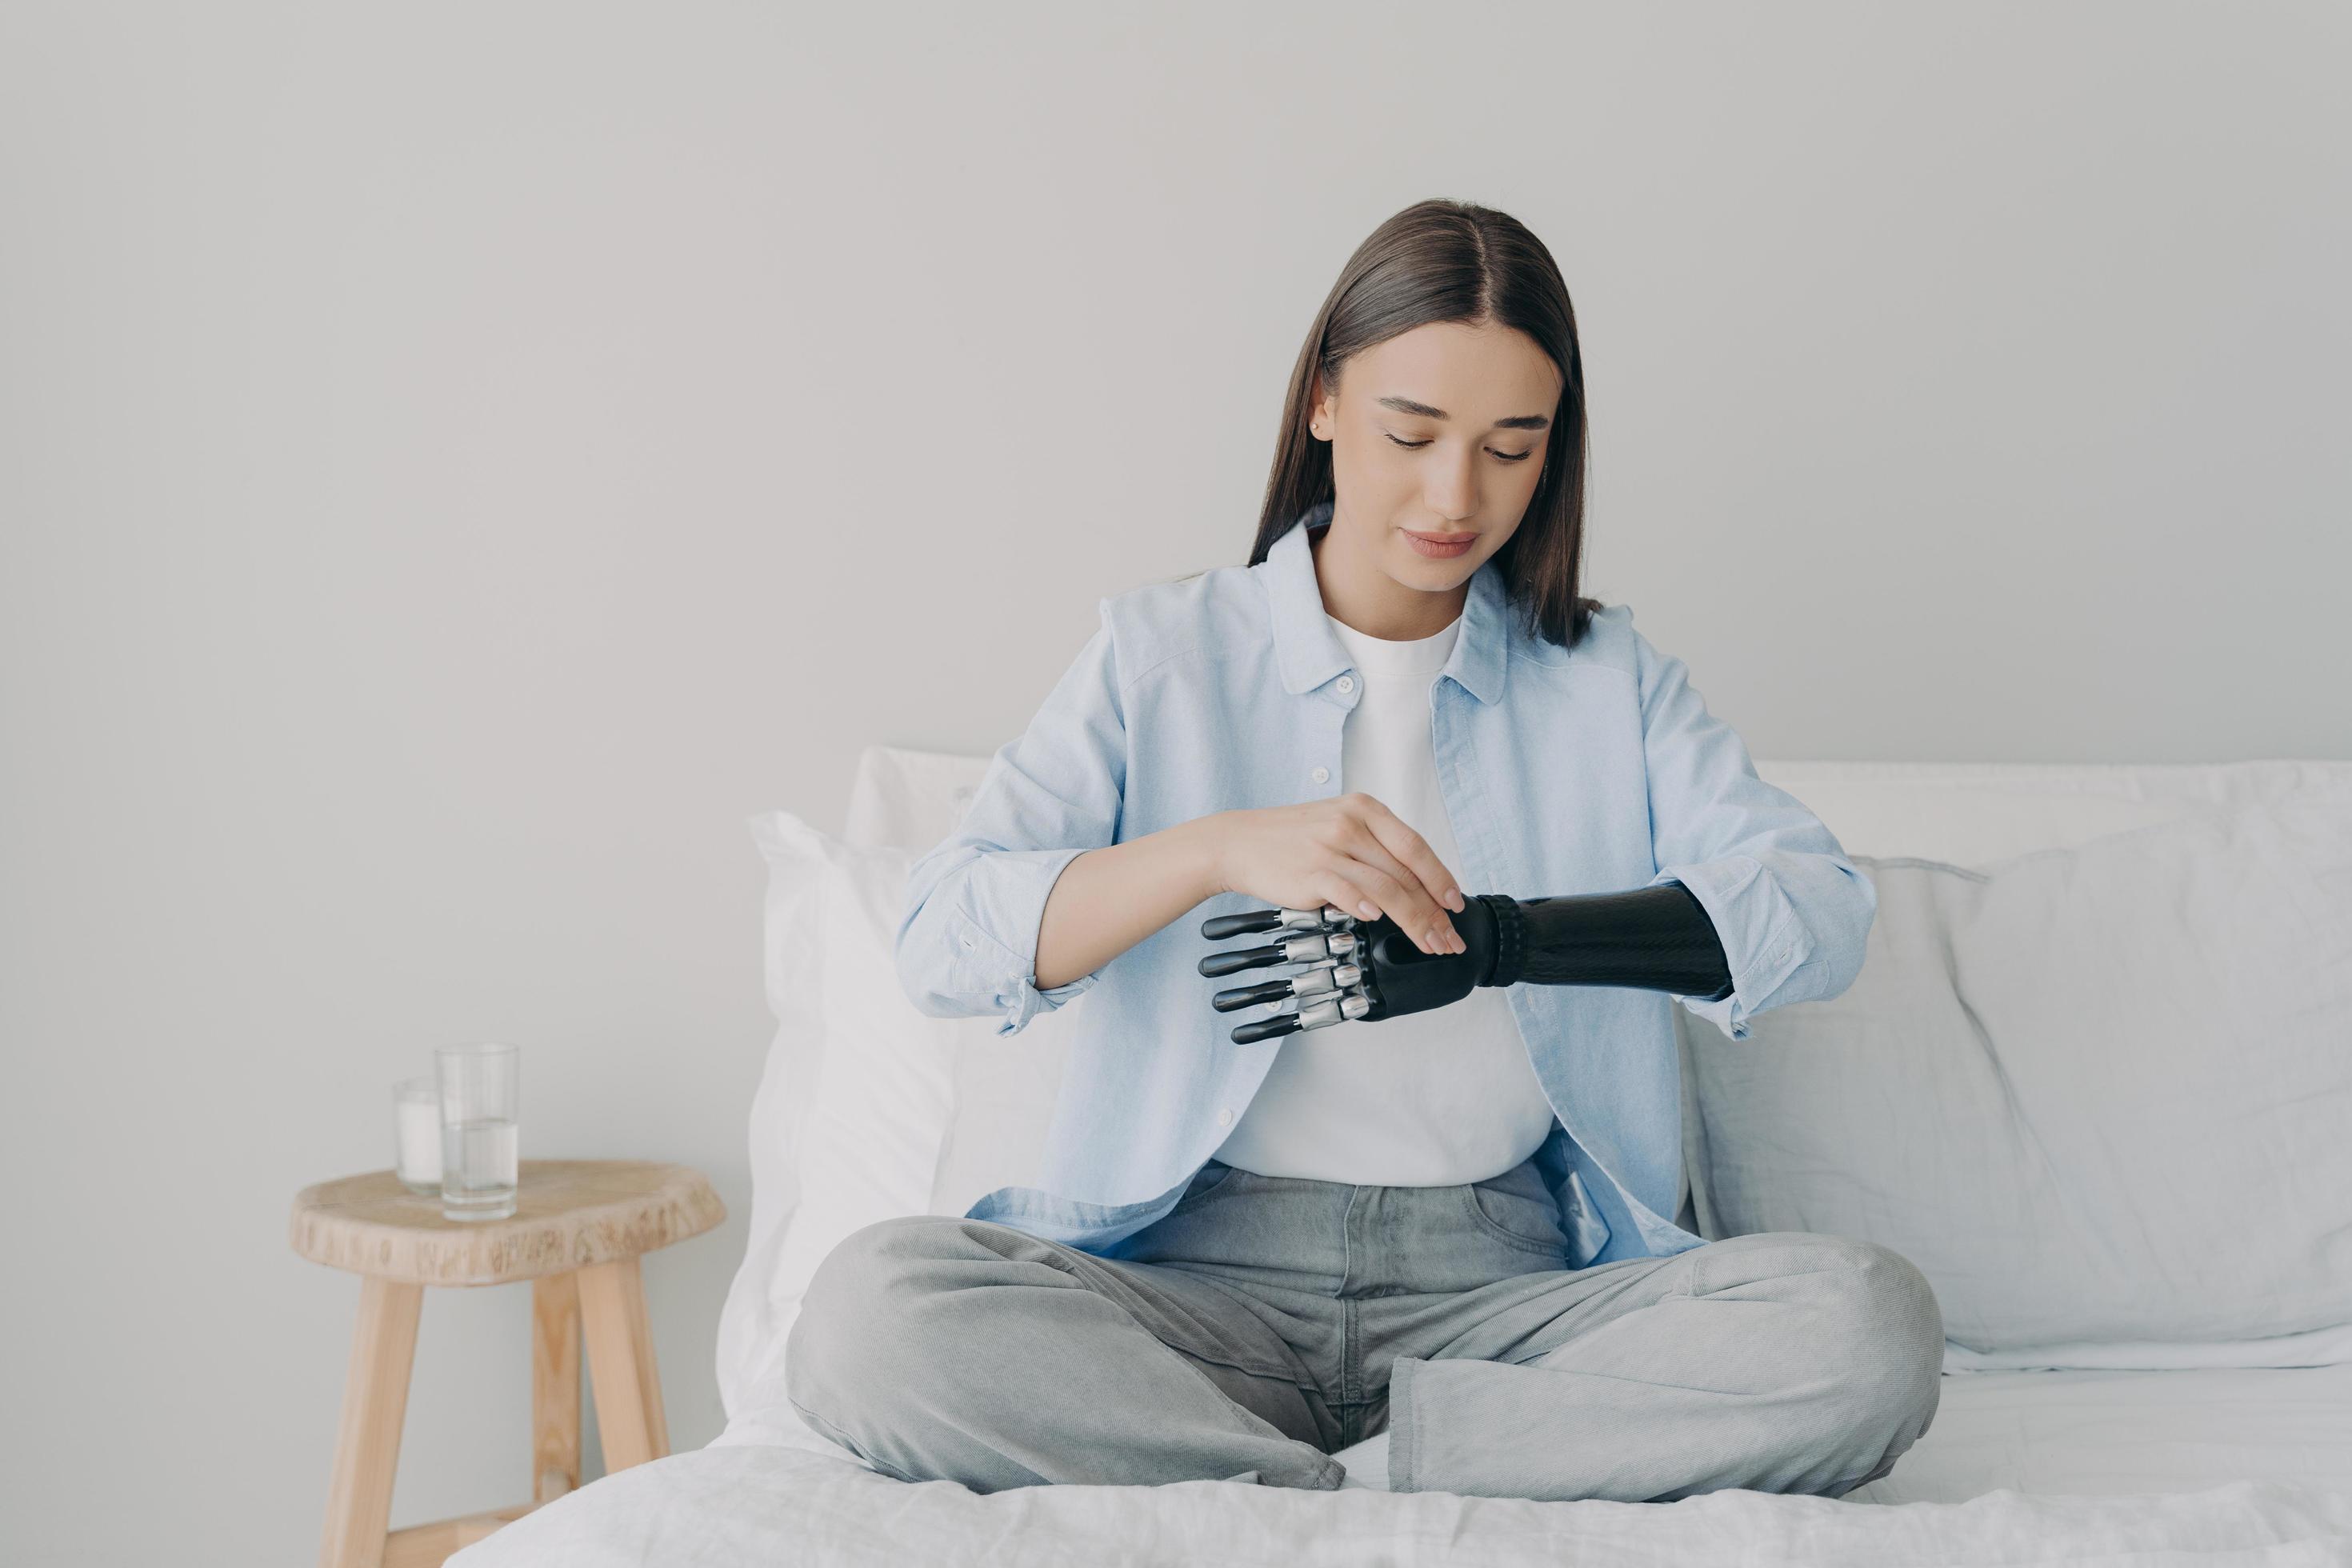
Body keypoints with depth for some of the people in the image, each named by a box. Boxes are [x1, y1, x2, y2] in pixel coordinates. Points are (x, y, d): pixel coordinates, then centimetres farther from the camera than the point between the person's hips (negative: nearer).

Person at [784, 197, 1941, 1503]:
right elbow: (942, 942, -4)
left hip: (1505, 1284, 1)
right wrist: (1222, 850, -22)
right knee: (869, 1309, -30)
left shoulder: (1605, 678, 13)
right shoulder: (1162, 654, 9)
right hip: (1207, 1278, -1)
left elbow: (1821, 912, -3)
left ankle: (1289, 1494, -23)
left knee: (1871, 1323, -28)